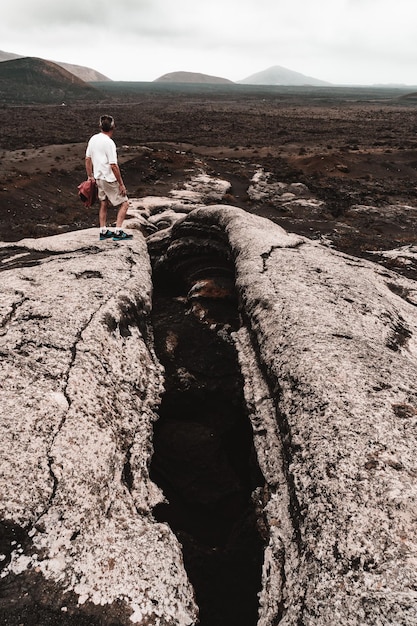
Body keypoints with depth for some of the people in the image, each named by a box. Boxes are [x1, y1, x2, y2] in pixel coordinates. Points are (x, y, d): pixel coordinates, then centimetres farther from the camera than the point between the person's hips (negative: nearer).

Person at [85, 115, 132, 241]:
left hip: (98, 178, 8)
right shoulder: (109, 143, -18)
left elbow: (88, 159, 13)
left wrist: (90, 176, 21)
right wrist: (121, 184, -15)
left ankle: (103, 232, 22)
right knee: (124, 203, 1)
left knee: (103, 204, 17)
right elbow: (113, 165, -20)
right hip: (109, 179, -8)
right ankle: (118, 232, -3)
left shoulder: (93, 139, 7)